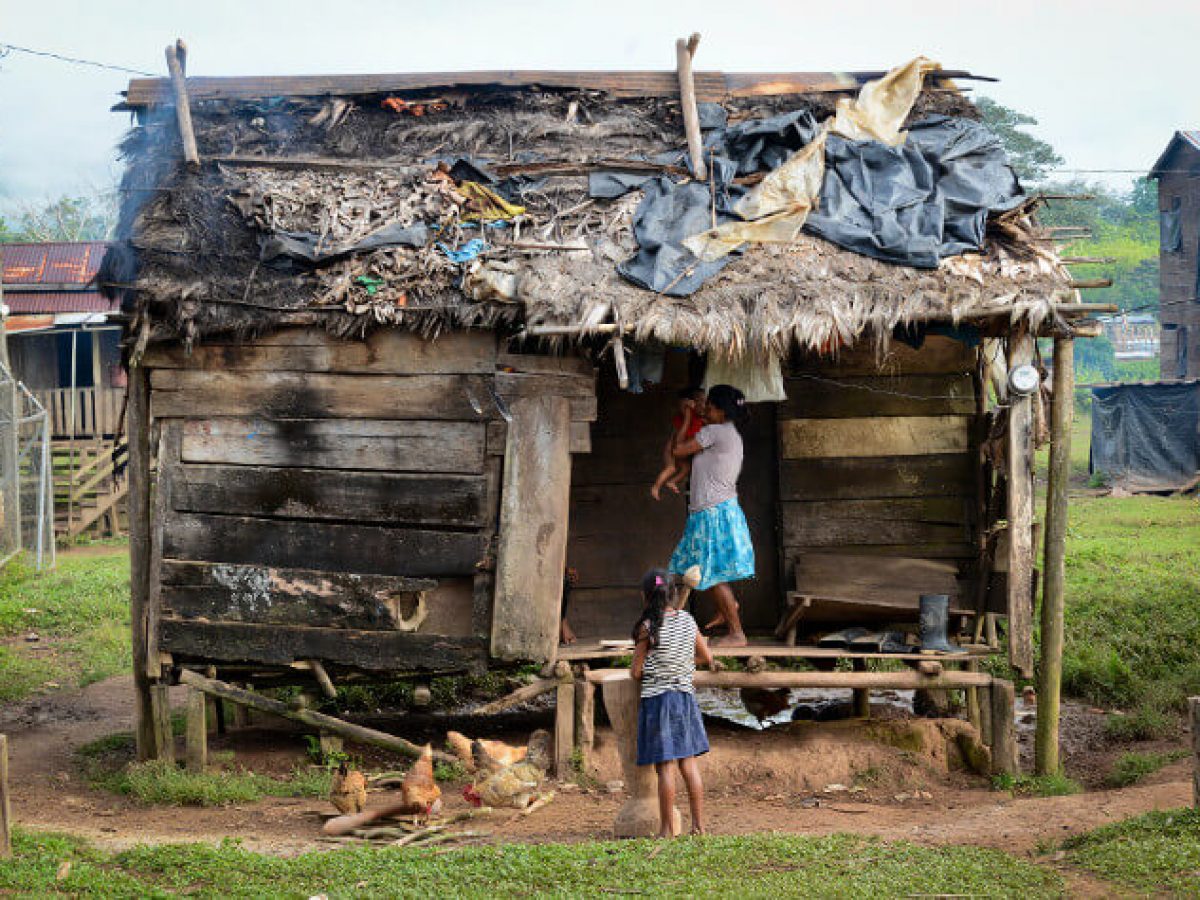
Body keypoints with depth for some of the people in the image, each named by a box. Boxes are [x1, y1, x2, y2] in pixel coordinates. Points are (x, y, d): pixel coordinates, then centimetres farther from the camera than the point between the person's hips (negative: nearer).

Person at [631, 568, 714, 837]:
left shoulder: (648, 627, -12)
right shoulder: (688, 621, 1)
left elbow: (636, 672, -9)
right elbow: (707, 658, 11)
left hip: (657, 697, -5)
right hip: (685, 695, 5)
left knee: (665, 766, -3)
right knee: (689, 763, 10)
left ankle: (667, 829, -1)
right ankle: (699, 825, 12)